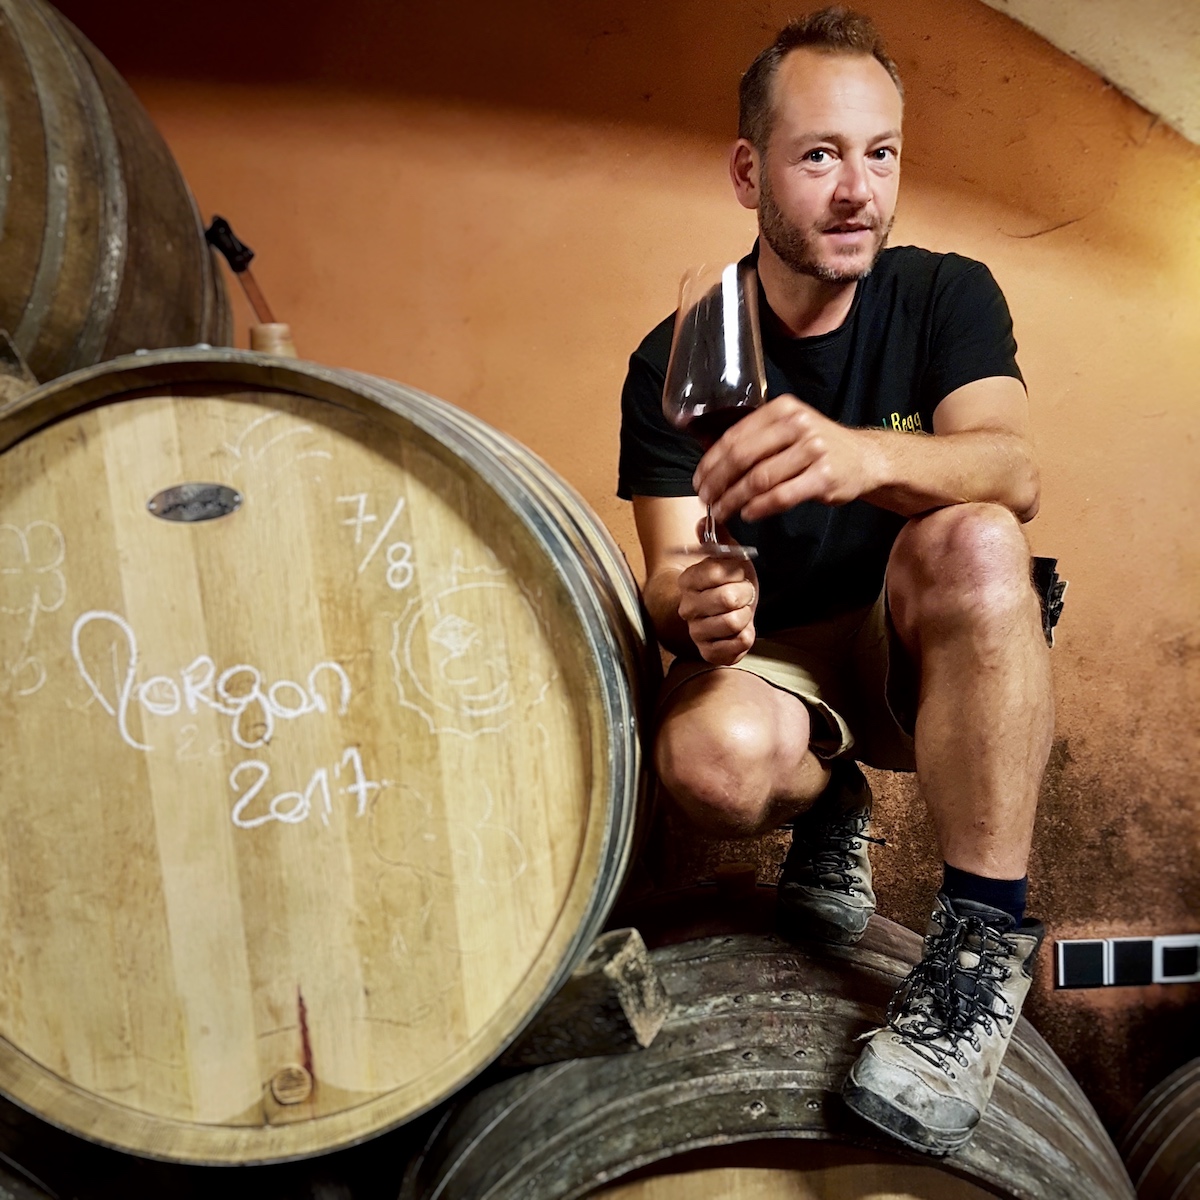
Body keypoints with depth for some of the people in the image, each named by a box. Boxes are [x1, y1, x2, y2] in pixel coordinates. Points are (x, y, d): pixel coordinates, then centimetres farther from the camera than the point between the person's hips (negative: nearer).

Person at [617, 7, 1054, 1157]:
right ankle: (831, 803, 5)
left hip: (929, 653, 1)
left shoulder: (947, 296, -5)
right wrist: (693, 608, -38)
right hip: (777, 660, 0)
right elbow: (668, 572, -13)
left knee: (973, 544, -33)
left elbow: (1013, 470, -25)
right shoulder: (674, 361, -6)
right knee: (709, 757, -34)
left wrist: (864, 455, -47)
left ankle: (983, 933, -19)